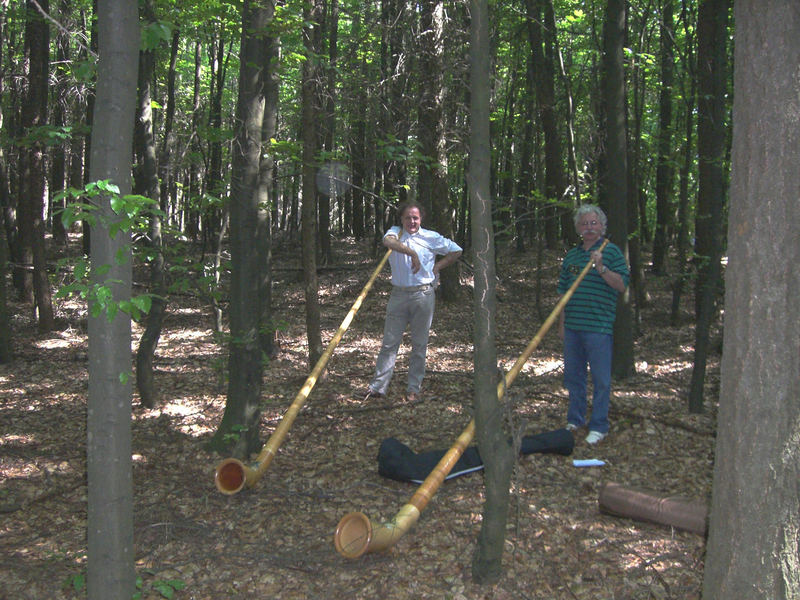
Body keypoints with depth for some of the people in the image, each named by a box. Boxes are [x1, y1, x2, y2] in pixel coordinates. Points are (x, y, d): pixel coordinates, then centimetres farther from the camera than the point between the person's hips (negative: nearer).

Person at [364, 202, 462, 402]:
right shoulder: (395, 231, 5)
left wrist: (436, 267, 3)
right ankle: (378, 386, 7)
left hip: (423, 295, 0)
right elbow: (388, 241, -21)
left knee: (419, 344, 5)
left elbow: (456, 251, 13)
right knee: (389, 342, 2)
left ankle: (414, 388, 15)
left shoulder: (431, 237, 4)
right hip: (398, 294, 1)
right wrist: (411, 252, -32)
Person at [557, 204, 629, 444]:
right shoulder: (571, 256, 15)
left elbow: (622, 285, -8)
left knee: (601, 379, 0)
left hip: (599, 327, -5)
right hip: (573, 326, 5)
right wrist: (562, 323, 14)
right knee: (573, 376, 14)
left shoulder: (611, 251, 0)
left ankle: (599, 426, 10)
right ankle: (575, 420, 28)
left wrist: (601, 268, -21)